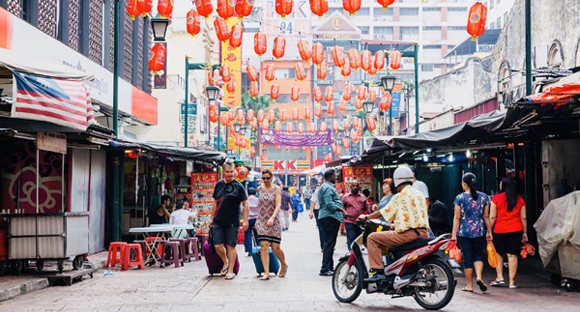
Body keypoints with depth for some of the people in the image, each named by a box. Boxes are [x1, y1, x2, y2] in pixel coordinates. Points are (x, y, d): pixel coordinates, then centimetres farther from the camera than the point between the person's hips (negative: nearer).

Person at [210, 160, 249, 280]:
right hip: (218, 221, 4)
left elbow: (246, 204, -5)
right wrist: (212, 218, 19)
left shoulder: (238, 186, -5)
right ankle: (225, 262, 26)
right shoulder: (219, 185, 8)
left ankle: (230, 270, 9)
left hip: (232, 222, -3)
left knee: (231, 246, -1)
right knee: (218, 246, 0)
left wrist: (245, 221, -11)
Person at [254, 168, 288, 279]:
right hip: (261, 221, 2)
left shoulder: (276, 189, -2)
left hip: (274, 222, -2)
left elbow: (278, 205, -13)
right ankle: (266, 273, -12)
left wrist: (272, 217, -28)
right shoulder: (260, 189, 9)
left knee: (276, 248, -1)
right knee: (264, 246, -12)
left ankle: (283, 265, 28)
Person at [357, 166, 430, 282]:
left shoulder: (399, 196, -7)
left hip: (407, 234, -8)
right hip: (424, 233, 8)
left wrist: (366, 217, 13)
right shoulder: (419, 194, 14)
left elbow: (383, 213, -2)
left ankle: (378, 271, -10)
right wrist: (396, 223, 36)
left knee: (372, 238, -1)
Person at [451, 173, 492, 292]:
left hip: (464, 232, -2)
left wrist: (454, 234, -2)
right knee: (478, 254, 16)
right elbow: (486, 216, 4)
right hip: (479, 231, 2)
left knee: (467, 257, 5)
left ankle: (470, 285, 11)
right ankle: (479, 276, -8)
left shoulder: (460, 198, -7)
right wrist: (489, 231, 13)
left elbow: (457, 218, -6)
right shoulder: (484, 197, 1)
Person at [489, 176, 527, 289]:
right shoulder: (520, 199, 4)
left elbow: (492, 217, -6)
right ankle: (512, 281, 3)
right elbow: (523, 218, 5)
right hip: (516, 230, 2)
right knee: (512, 255, 3)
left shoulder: (496, 198, -4)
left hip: (500, 230, -2)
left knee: (497, 253, 13)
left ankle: (500, 277, 6)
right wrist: (525, 233, 12)